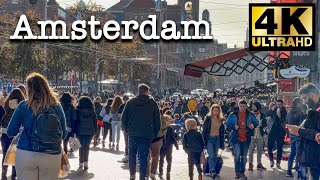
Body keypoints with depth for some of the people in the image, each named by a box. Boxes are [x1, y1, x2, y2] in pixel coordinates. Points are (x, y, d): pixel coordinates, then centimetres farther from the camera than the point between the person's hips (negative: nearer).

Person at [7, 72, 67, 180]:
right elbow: (64, 134, 5)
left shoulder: (24, 106, -5)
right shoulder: (57, 107, 0)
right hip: (52, 157, 1)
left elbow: (11, 133, 1)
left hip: (25, 155, -1)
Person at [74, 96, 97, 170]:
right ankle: (85, 162, -11)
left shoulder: (78, 111, -6)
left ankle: (81, 163, 11)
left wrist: (75, 131, 2)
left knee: (81, 147, 9)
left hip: (80, 132, -1)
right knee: (86, 146, 4)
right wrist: (95, 131, 12)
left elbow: (75, 122, -4)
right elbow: (95, 122, 5)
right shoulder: (92, 112, 0)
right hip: (89, 132, 1)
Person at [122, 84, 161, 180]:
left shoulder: (130, 102, 4)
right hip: (147, 135, -1)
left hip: (133, 133, 2)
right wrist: (155, 133, 10)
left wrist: (127, 129, 14)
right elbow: (157, 120, 3)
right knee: (143, 156, 1)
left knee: (132, 154, 16)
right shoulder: (153, 103, 1)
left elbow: (124, 118, 5)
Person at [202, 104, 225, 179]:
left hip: (217, 139, 4)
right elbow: (204, 130, -4)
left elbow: (222, 132, 13)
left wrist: (222, 143, 11)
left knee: (215, 156, 7)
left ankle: (212, 171, 17)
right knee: (211, 155, -16)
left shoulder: (220, 120, 9)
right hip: (209, 138, -4)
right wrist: (203, 140, -10)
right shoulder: (208, 118, -4)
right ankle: (212, 171, -20)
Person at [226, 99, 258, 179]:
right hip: (236, 138, -2)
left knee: (244, 156, 10)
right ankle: (237, 172, -2)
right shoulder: (234, 115, -2)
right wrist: (233, 126, -14)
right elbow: (227, 123, 4)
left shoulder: (250, 115, 3)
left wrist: (253, 125, -10)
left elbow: (256, 123, 12)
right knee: (237, 154, -15)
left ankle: (242, 172, 21)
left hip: (246, 139, 3)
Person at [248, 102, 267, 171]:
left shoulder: (262, 115, 6)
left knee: (260, 150, 10)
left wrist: (261, 124, -18)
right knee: (251, 150, -2)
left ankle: (259, 164, 21)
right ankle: (250, 164, 6)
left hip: (260, 135, 3)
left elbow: (265, 124, 3)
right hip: (252, 135, -3)